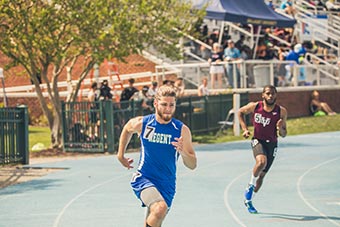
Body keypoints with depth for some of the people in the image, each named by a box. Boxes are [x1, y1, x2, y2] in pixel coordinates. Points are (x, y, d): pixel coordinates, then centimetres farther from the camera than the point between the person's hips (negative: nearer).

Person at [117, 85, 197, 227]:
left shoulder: (182, 130, -7)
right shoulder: (141, 123, -7)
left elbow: (192, 165, -6)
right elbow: (127, 129, 19)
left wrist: (182, 152, -26)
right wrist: (120, 154, 22)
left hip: (167, 185, 3)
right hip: (143, 178, -3)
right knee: (160, 208, -31)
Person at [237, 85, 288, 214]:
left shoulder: (281, 111, -7)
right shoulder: (255, 106, -9)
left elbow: (283, 135, 0)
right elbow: (240, 112, 10)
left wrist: (280, 129, -23)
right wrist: (245, 129, 0)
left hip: (272, 144, 3)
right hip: (258, 141, -3)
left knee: (262, 174, 10)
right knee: (262, 161, -33)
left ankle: (248, 200, 30)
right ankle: (251, 185, -8)